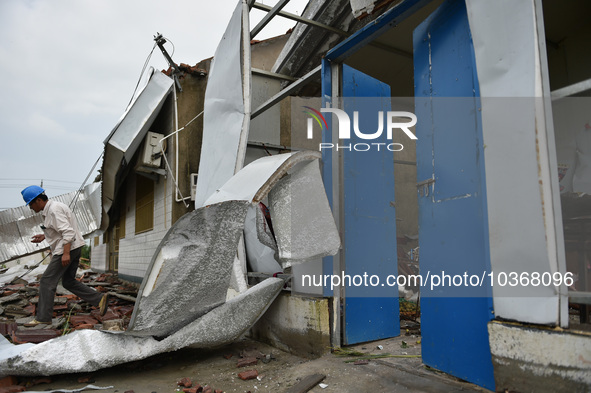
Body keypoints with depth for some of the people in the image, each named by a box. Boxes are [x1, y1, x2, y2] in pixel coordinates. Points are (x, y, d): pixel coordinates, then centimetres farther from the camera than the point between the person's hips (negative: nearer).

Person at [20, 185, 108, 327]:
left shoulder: (54, 209, -16)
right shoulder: (50, 209, 17)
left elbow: (68, 231, -24)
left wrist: (66, 253, -28)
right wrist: (44, 236, 20)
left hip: (68, 248, -11)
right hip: (73, 248, 11)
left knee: (47, 281, -4)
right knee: (68, 282, 13)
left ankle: (42, 317, 2)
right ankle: (99, 299, 9)